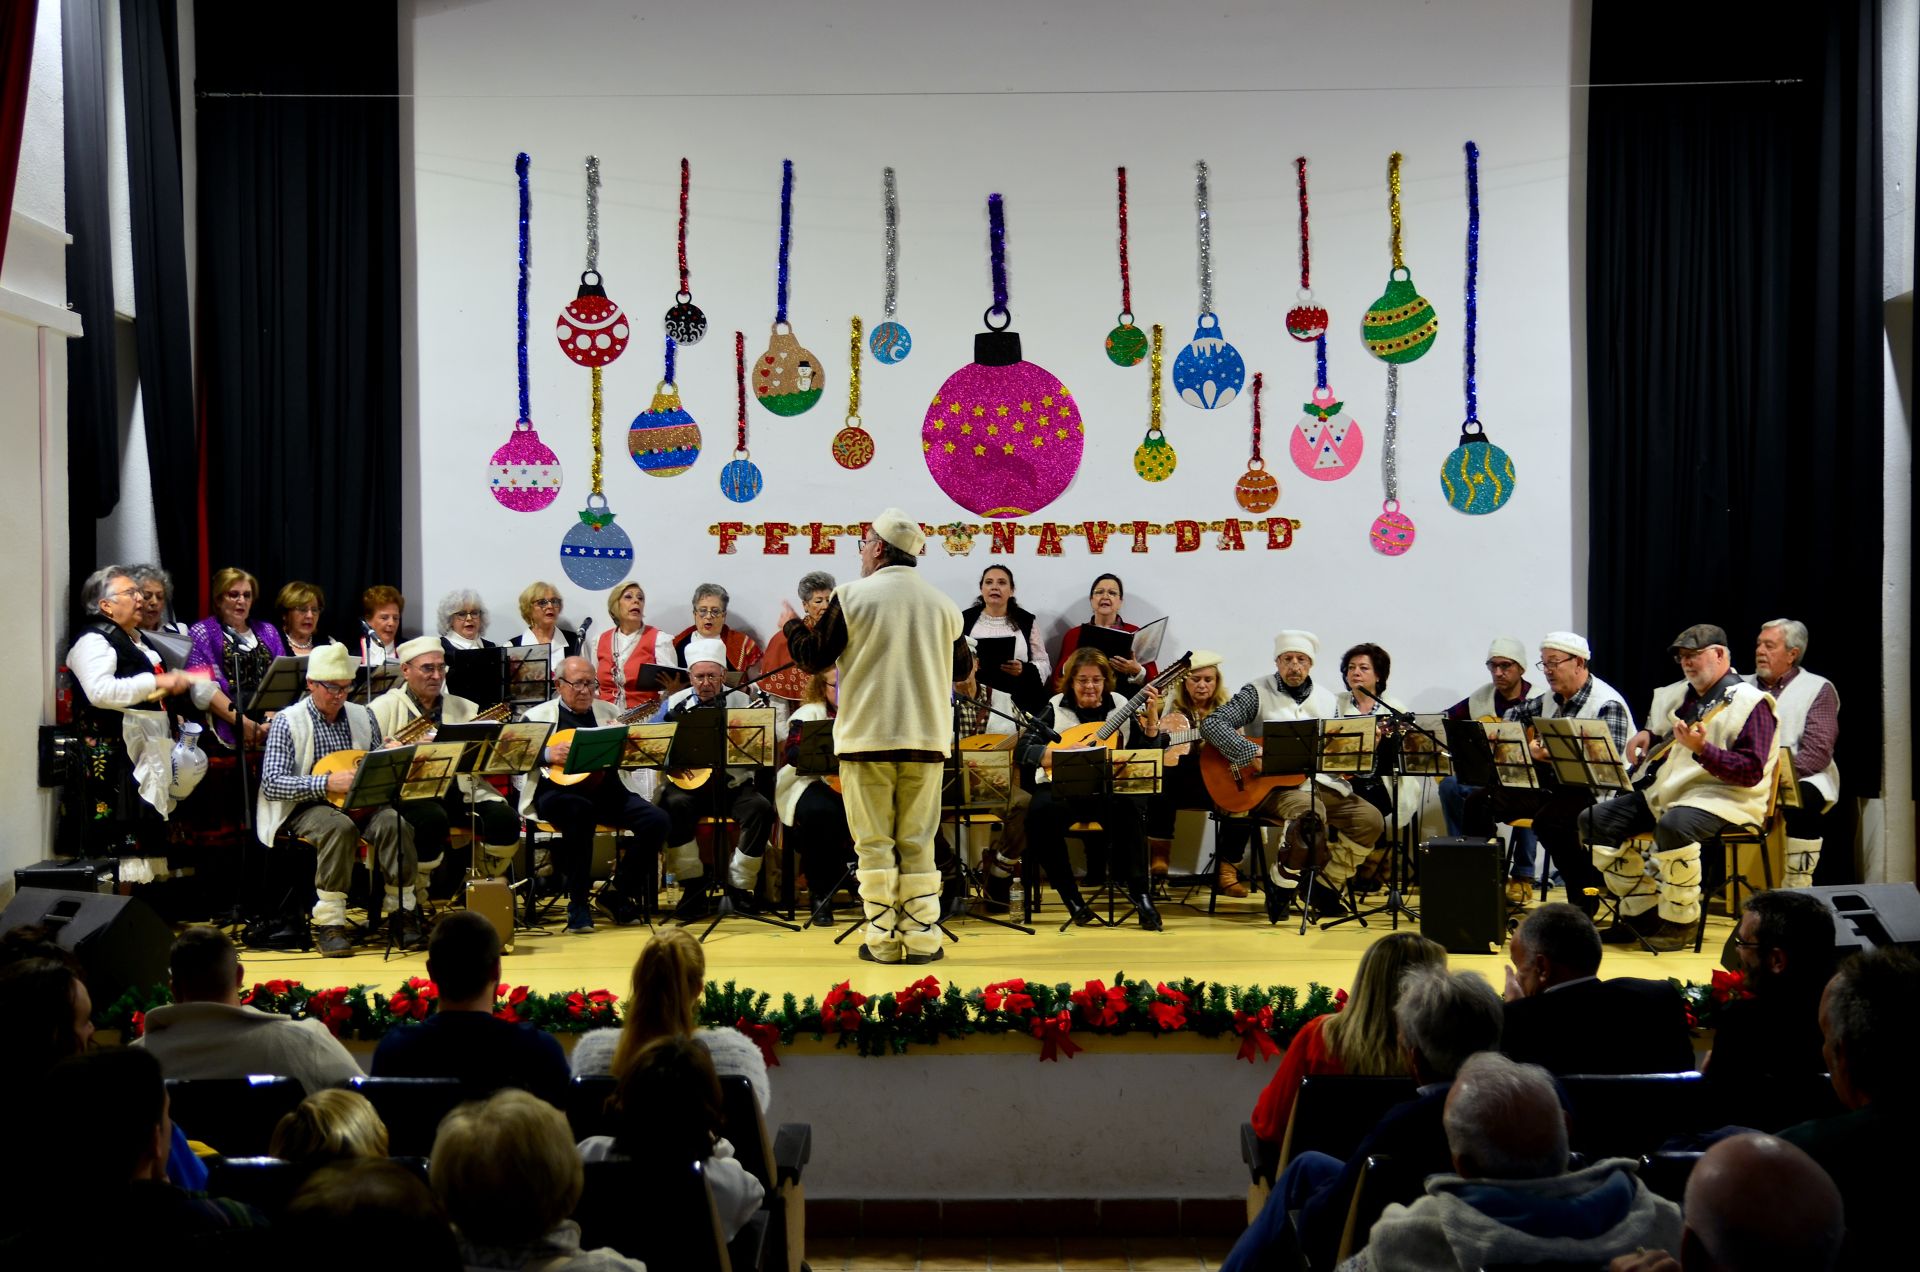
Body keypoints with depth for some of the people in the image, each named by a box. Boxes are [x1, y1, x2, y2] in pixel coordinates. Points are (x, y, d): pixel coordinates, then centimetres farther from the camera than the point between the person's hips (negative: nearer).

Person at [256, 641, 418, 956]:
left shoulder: (362, 716, 11)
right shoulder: (288, 722, -4)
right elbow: (271, 784, -13)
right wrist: (328, 783, -24)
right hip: (307, 807, -4)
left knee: (393, 822, -28)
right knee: (340, 827, -36)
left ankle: (401, 911, -18)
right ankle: (330, 925, -30)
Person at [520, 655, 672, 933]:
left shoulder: (609, 711, 18)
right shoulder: (539, 716, 10)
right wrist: (547, 754, -17)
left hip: (607, 789, 4)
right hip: (559, 791, -4)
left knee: (656, 820, -19)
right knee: (580, 811, -38)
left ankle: (617, 892, 1)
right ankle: (578, 902, -21)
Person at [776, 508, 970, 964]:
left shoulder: (853, 596, -5)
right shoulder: (942, 604, 5)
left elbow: (814, 657, 0)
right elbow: (963, 670, 16)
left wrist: (790, 625, 20)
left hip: (866, 739, -3)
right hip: (926, 739, 3)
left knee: (874, 844, 5)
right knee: (917, 843, 9)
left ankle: (882, 940, 8)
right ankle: (922, 938, 9)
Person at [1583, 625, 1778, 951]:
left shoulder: (1750, 702, -7)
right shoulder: (1686, 697, 18)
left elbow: (1752, 771, -18)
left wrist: (1701, 749, -29)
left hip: (1722, 797, -9)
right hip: (1667, 791, 9)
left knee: (1673, 825, -40)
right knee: (1595, 820, -4)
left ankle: (1679, 922, -21)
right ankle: (1643, 913, 1)